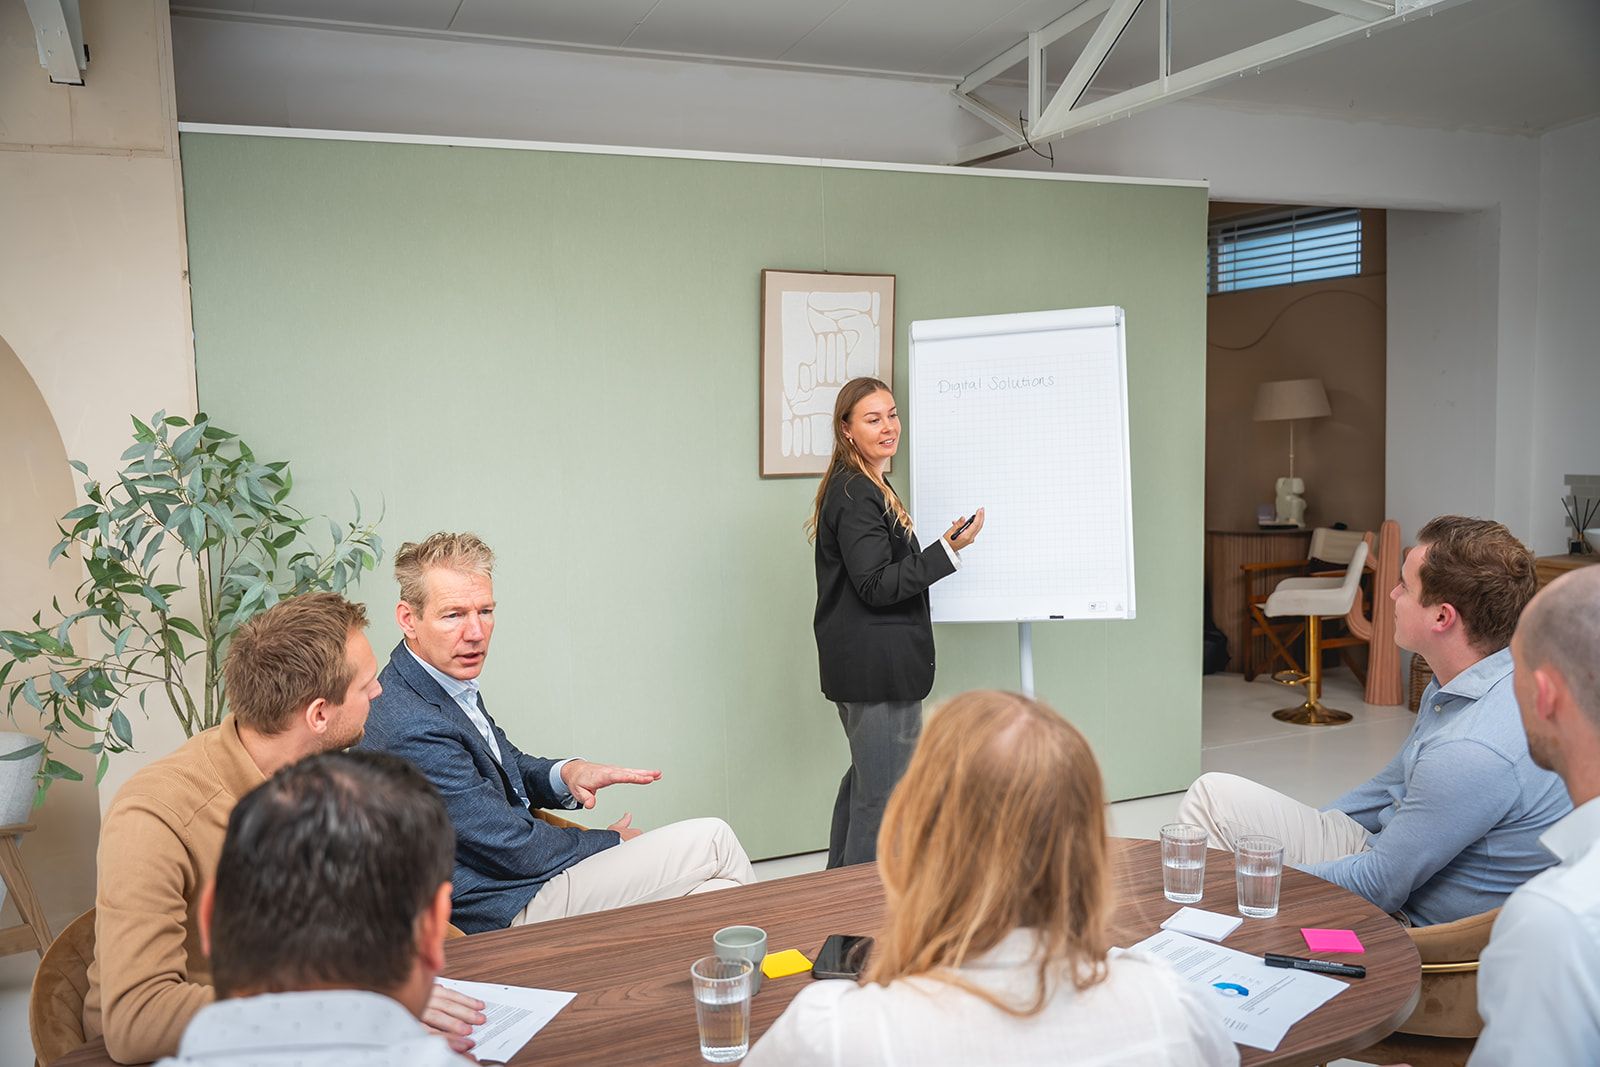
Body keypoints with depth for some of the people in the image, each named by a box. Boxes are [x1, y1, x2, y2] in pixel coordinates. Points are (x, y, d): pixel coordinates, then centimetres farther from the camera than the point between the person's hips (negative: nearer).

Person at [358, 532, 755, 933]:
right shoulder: (414, 730, -27)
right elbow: (516, 851, -20)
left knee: (717, 893, 4)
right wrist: (613, 841, -4)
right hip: (508, 910, -9)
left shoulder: (452, 683, 3)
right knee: (712, 839, -3)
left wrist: (566, 773, -5)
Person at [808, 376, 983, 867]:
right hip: (878, 668, -12)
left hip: (859, 666, 12)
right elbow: (876, 586, -22)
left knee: (865, 780, 22)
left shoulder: (860, 487, 16)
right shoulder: (857, 495, -17)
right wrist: (949, 549, -24)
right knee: (886, 796, -5)